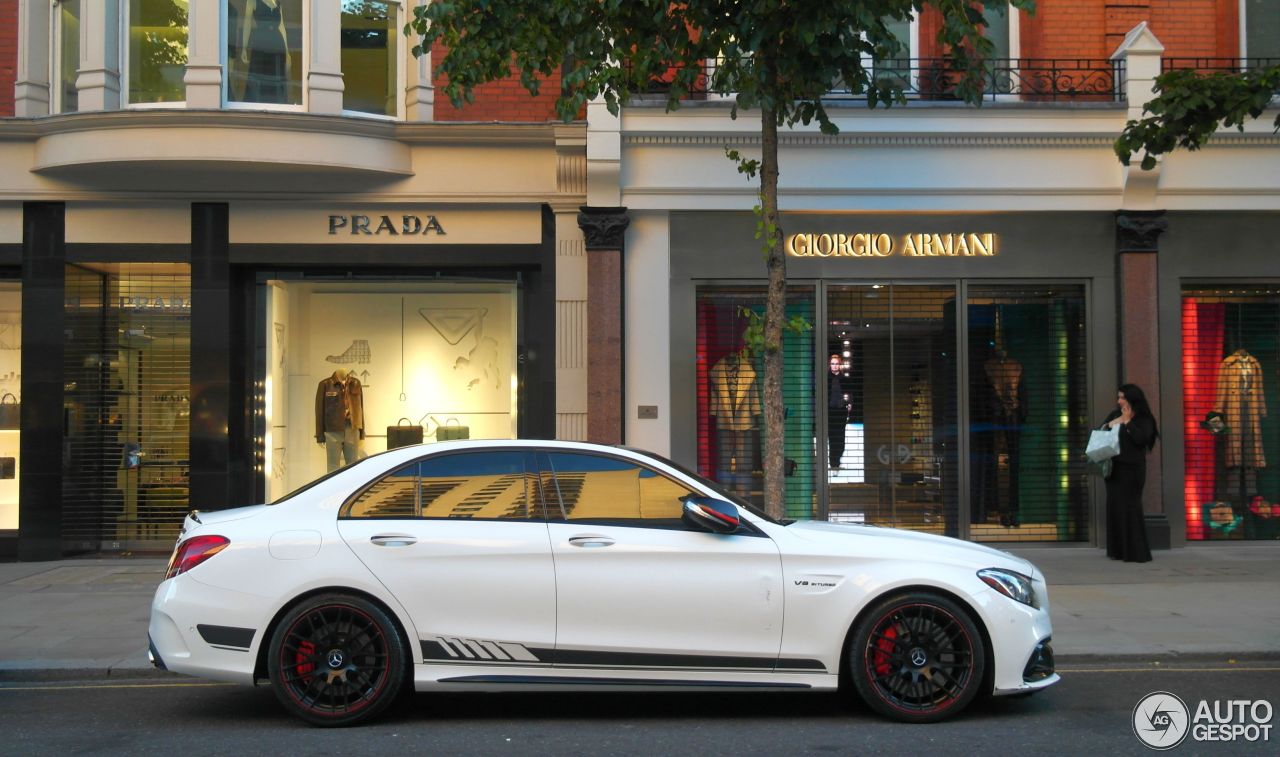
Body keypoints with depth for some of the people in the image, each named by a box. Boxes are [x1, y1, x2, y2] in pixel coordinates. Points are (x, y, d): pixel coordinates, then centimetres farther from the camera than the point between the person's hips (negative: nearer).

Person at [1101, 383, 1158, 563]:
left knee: (1129, 506, -9)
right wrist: (1109, 425, -5)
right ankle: (1118, 550, 12)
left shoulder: (1143, 419, -3)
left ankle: (1135, 551, -4)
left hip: (1132, 469, -6)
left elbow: (1140, 438, -19)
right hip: (1114, 467, 6)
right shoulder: (1114, 415, 13)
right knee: (1114, 506, 5)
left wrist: (1127, 421, -14)